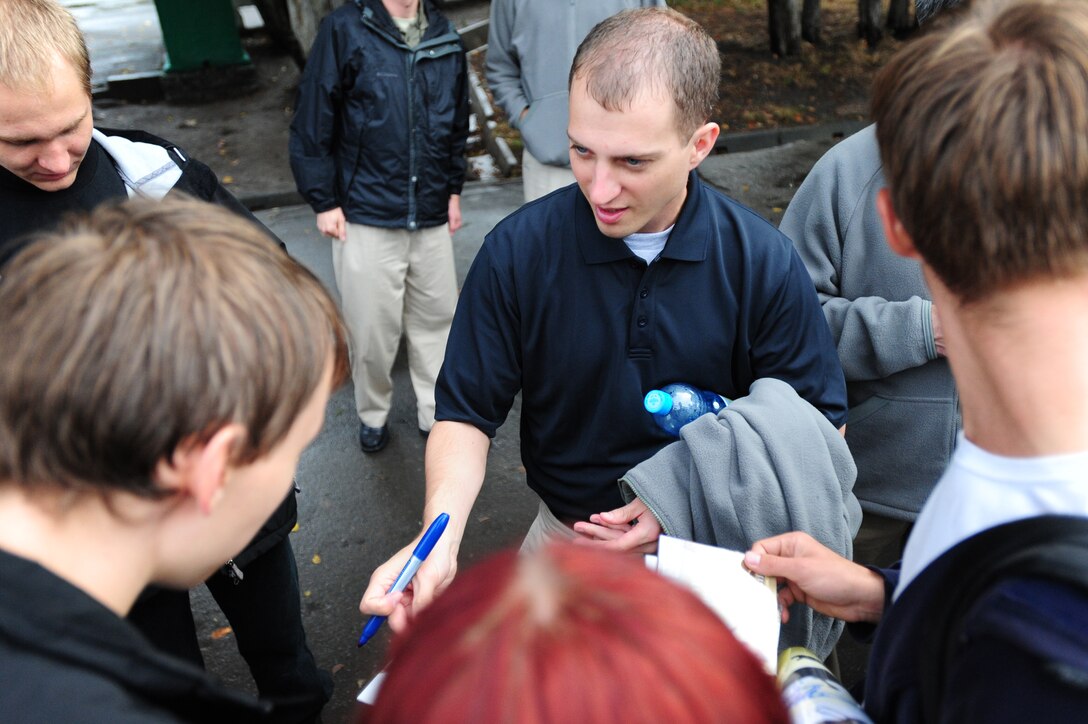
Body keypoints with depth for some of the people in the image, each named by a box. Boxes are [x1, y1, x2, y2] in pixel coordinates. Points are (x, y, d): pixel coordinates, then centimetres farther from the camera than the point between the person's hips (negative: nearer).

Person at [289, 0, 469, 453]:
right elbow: (312, 123, -7)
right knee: (372, 328, 7)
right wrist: (324, 202, -7)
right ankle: (373, 414, 30)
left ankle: (436, 414, 30)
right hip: (366, 217, -4)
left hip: (431, 217, 4)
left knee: (436, 319, 12)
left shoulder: (446, 39, 7)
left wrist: (453, 189, 17)